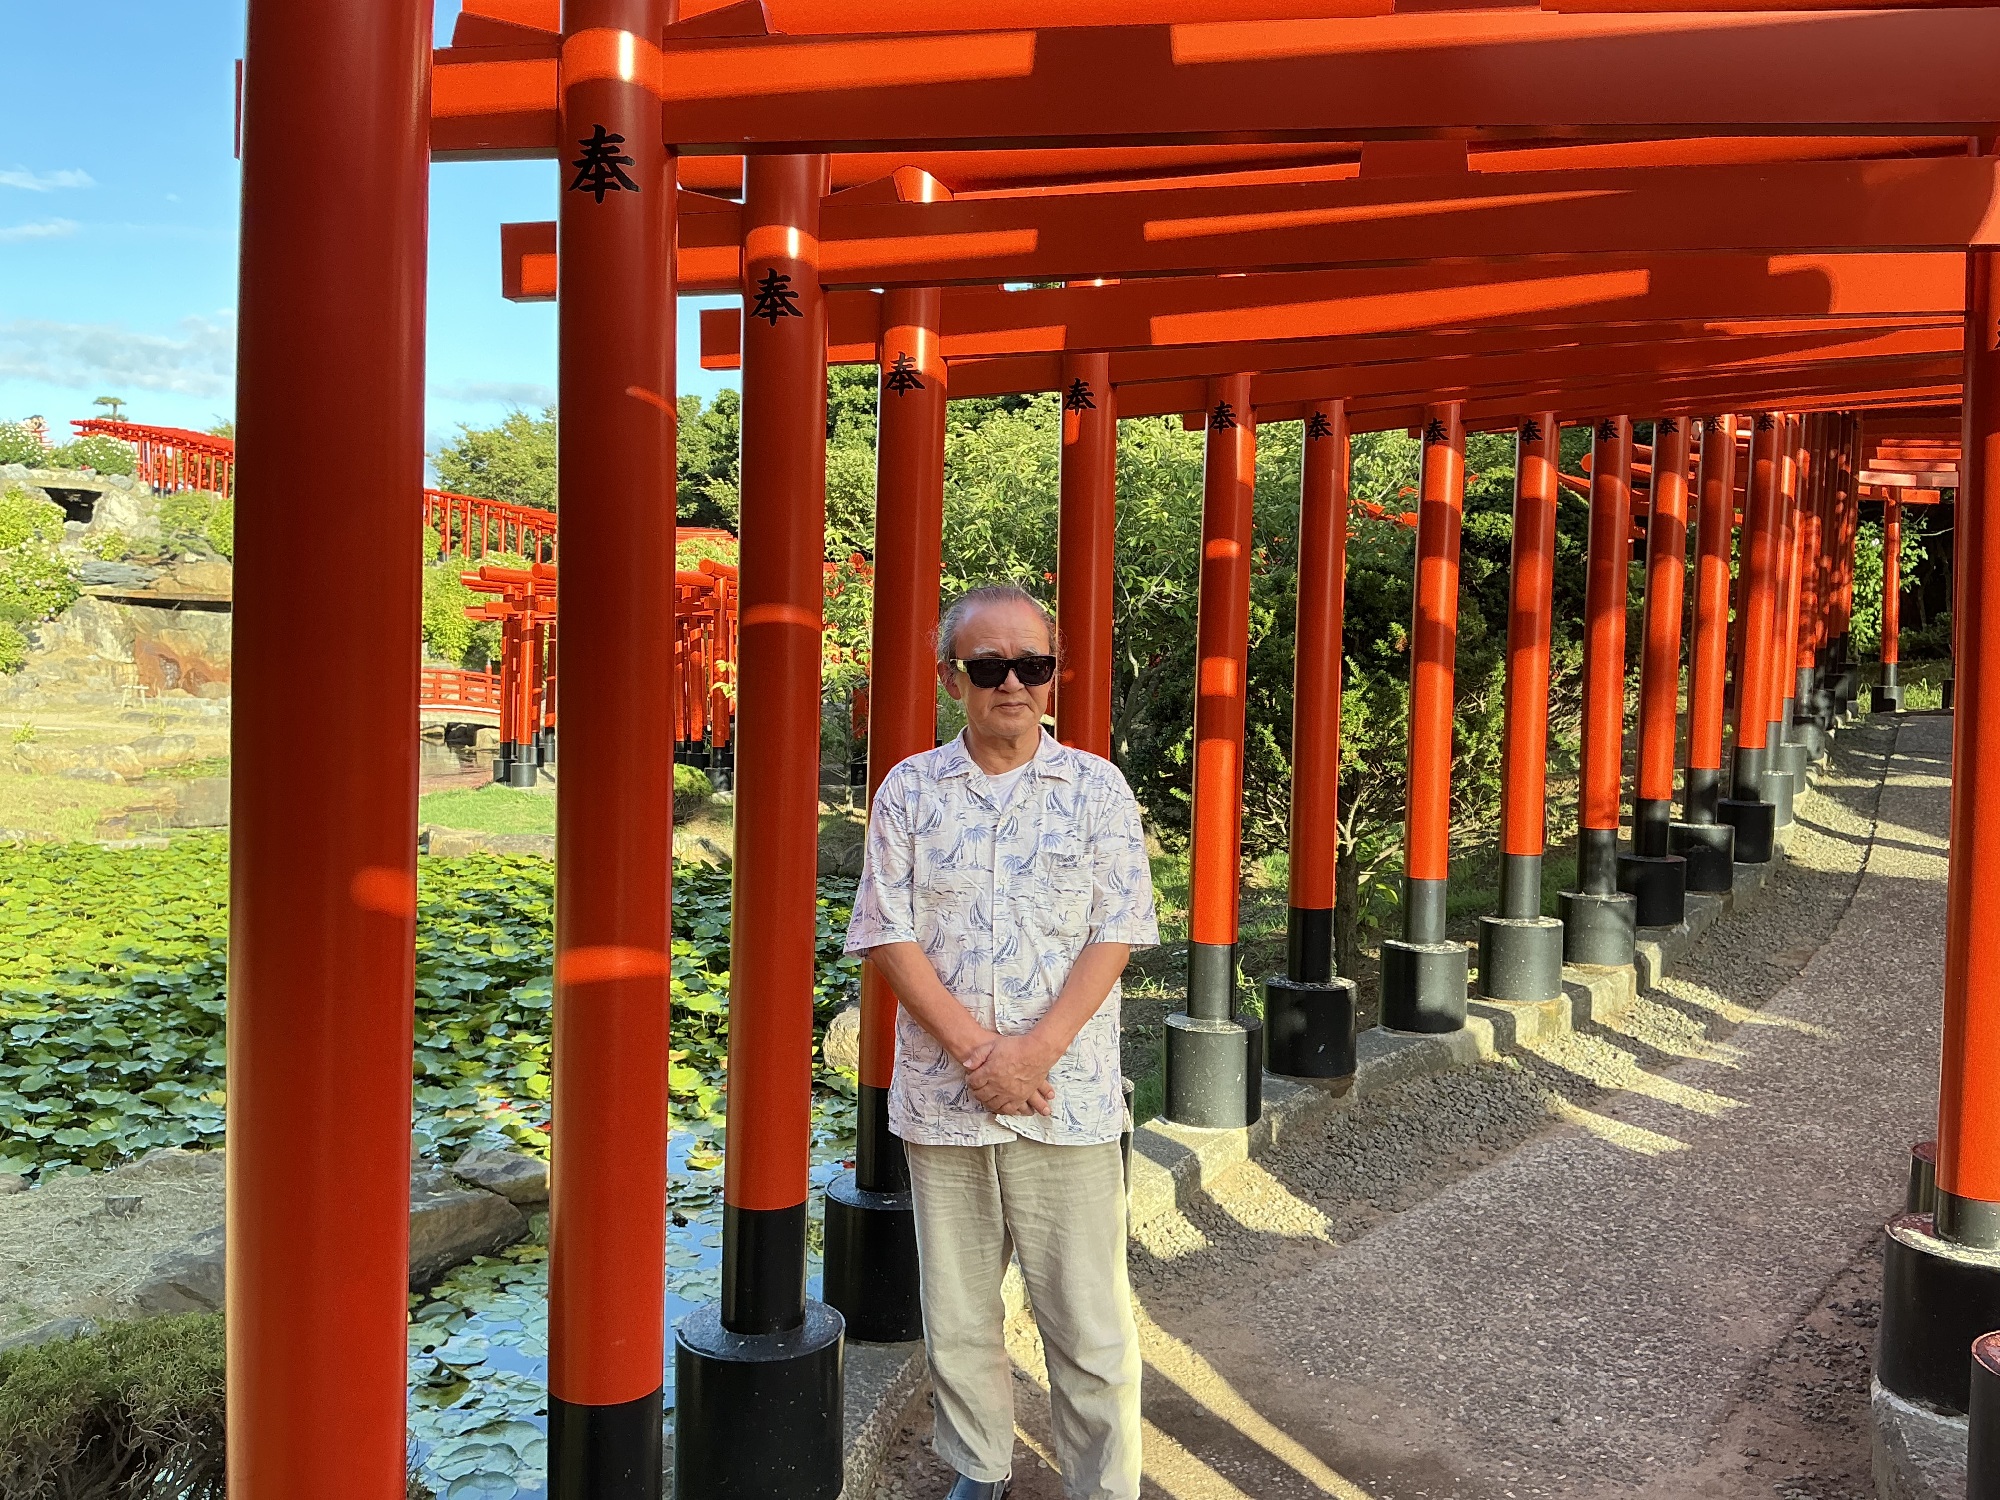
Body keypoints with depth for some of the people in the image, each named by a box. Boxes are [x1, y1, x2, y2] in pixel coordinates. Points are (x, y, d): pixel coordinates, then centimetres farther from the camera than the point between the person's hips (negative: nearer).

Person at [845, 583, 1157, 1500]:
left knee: (1089, 1316, 4)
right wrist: (975, 1050, -12)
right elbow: (888, 936, -2)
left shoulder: (1096, 788, 0)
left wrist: (1035, 1050, -15)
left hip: (1067, 1097, -1)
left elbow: (1114, 935, -4)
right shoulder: (909, 790, 2)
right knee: (957, 1313, 13)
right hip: (940, 1094, 2)